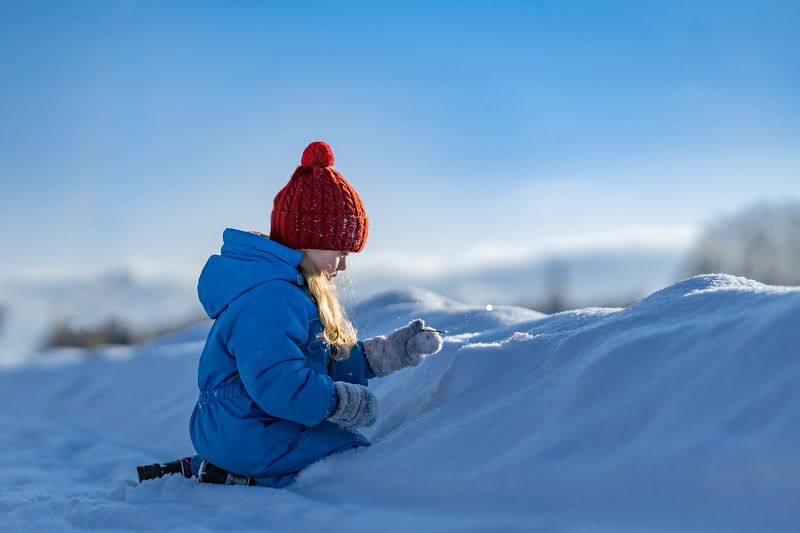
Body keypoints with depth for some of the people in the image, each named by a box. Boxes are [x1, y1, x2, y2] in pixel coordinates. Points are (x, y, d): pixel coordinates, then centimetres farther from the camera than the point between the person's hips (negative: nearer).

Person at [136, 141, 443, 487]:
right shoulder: (271, 298, -23)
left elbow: (331, 362, 17)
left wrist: (394, 351, 9)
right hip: (253, 442, -10)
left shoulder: (289, 289, 13)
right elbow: (278, 383, -31)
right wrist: (349, 403, -19)